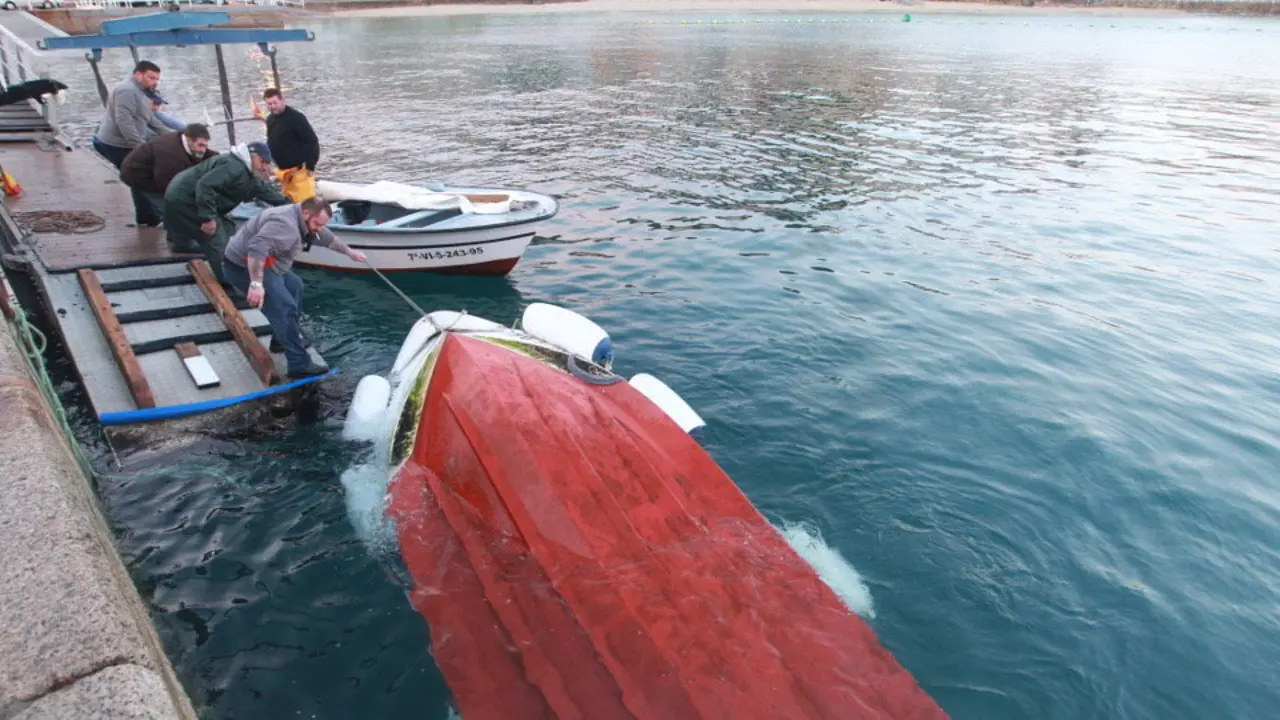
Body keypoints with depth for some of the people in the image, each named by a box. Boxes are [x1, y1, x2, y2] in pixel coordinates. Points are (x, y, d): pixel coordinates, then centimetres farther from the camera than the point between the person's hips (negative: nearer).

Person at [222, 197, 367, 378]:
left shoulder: (304, 222, 9)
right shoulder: (285, 224, -26)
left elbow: (327, 238, 25)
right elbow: (257, 249, -39)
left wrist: (350, 252, 37)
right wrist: (256, 284, -44)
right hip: (243, 267, -11)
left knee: (294, 286, 24)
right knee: (285, 308, -18)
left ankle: (282, 340, 30)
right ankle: (299, 365, -17)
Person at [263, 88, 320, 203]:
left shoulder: (295, 117, -13)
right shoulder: (270, 120, 12)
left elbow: (312, 141, -16)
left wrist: (310, 166, -18)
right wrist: (278, 167, 17)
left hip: (299, 170, -8)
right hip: (283, 171, 8)